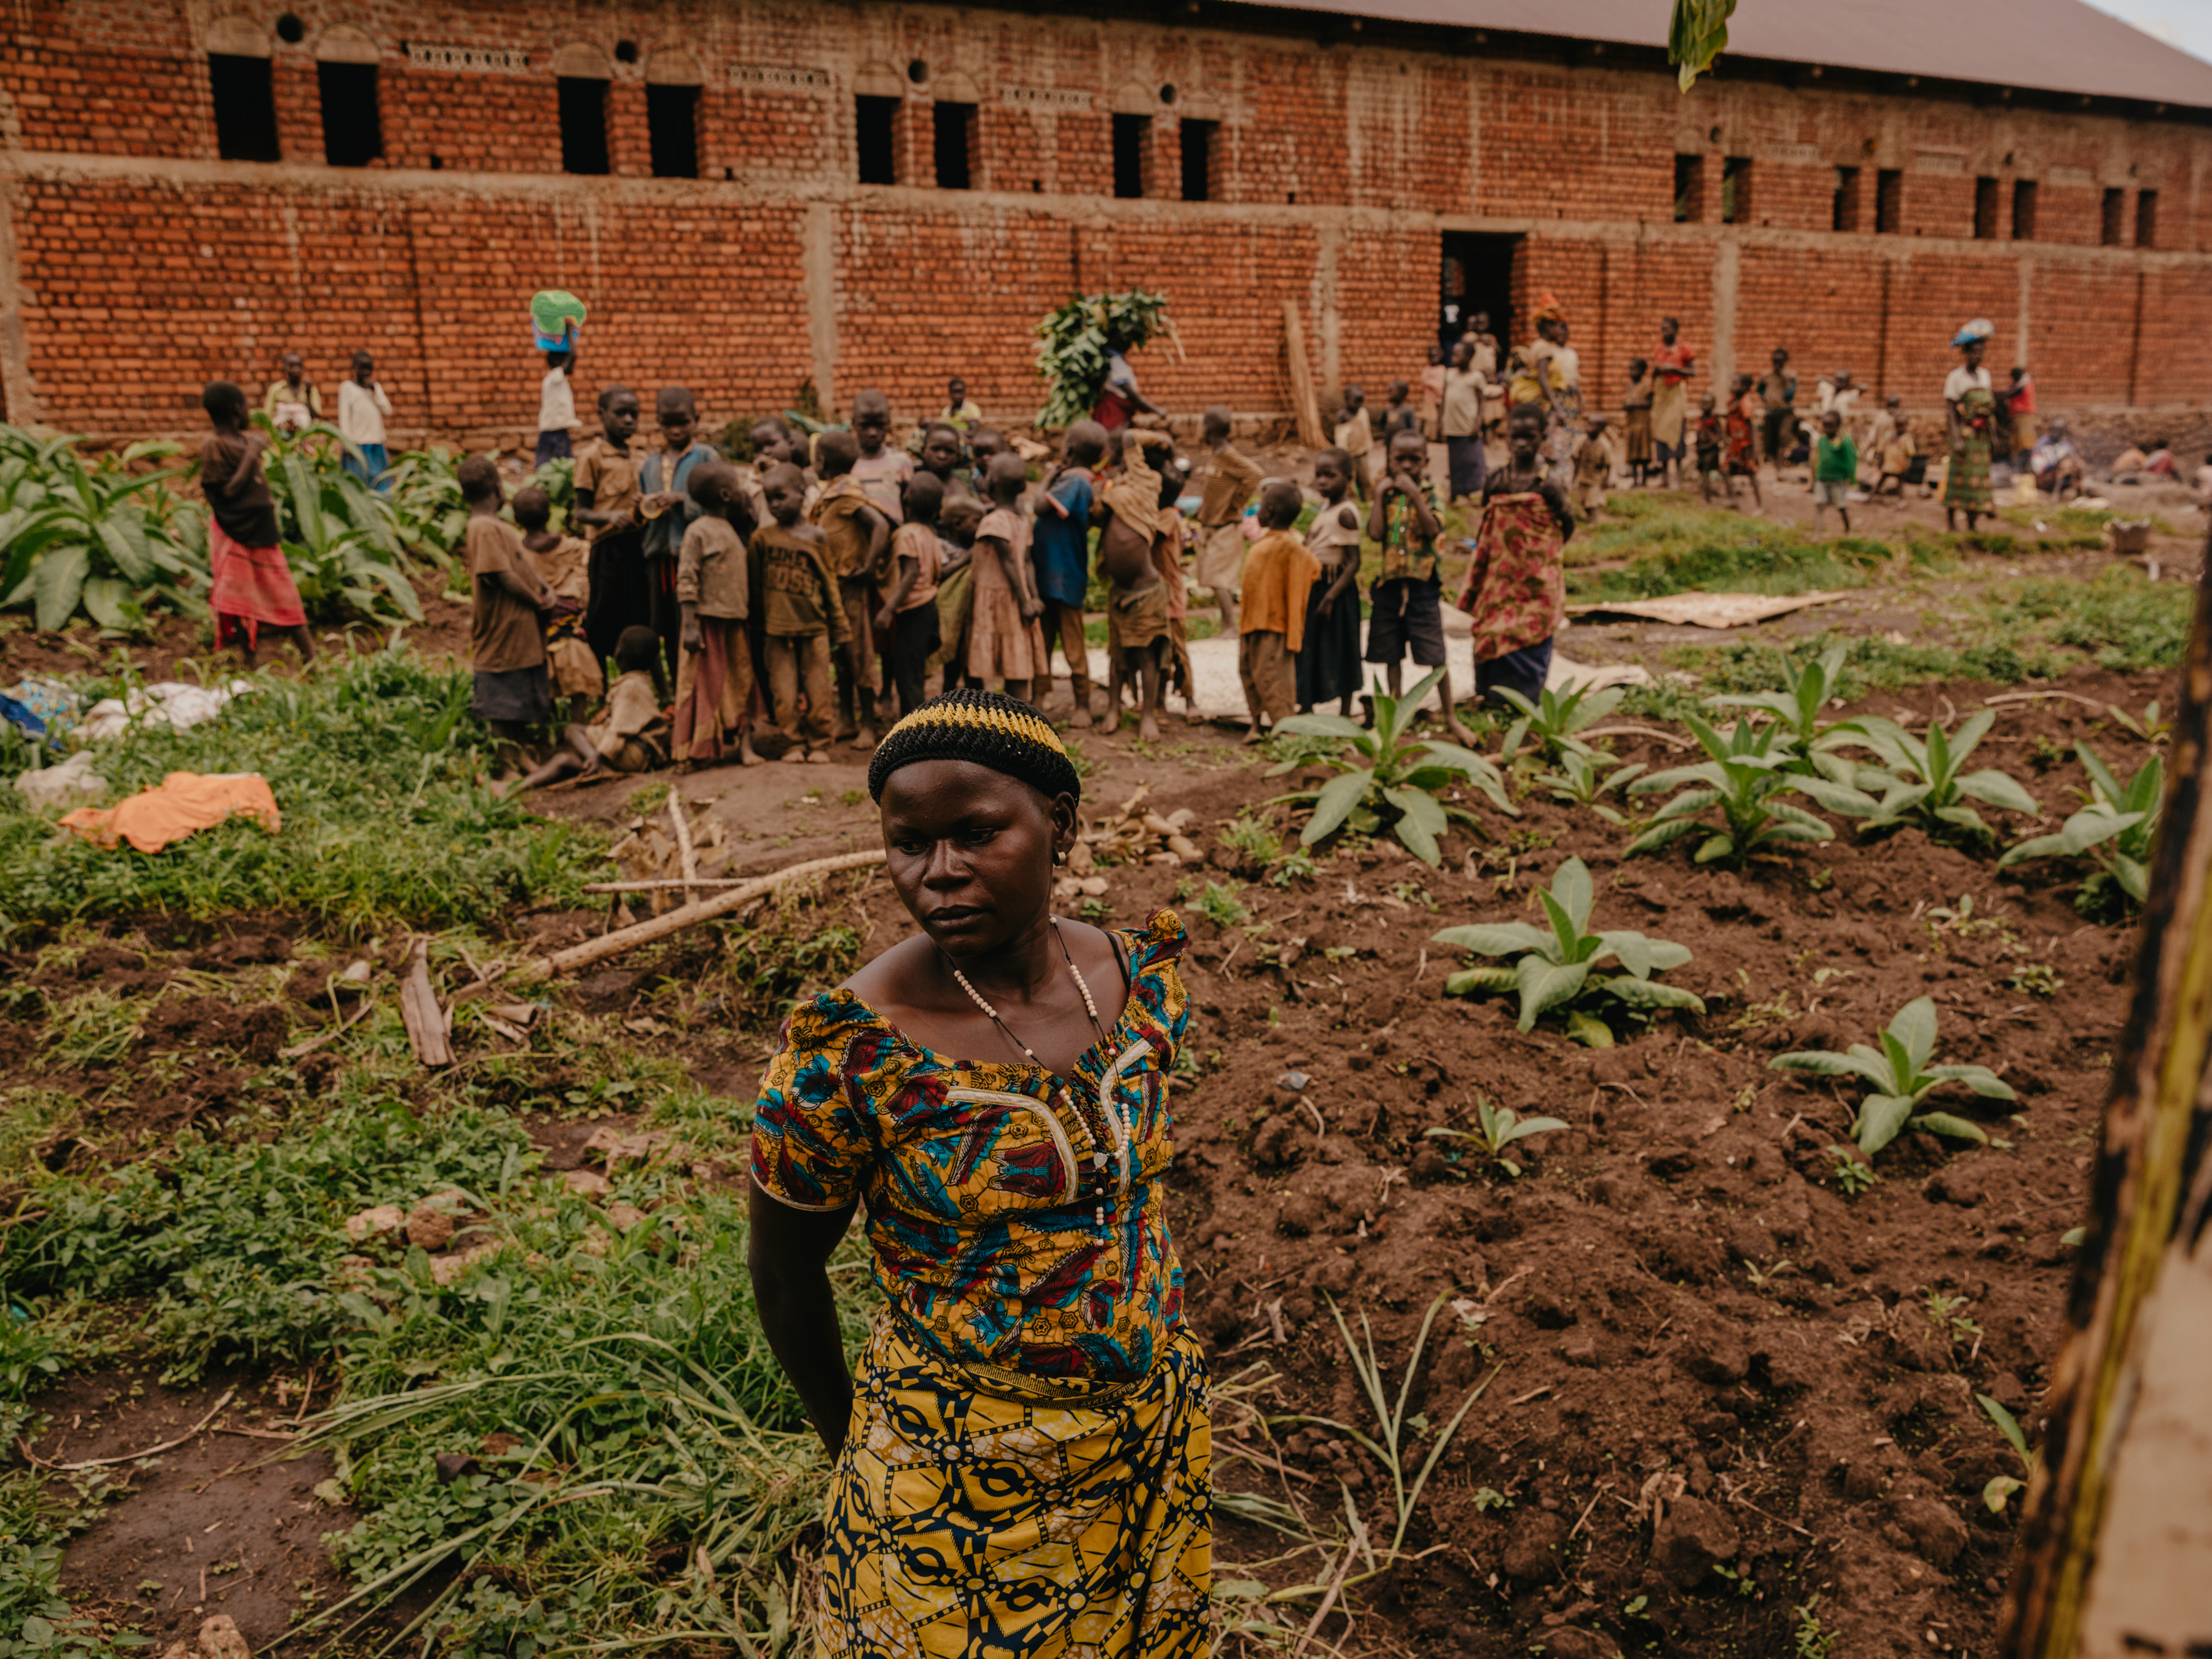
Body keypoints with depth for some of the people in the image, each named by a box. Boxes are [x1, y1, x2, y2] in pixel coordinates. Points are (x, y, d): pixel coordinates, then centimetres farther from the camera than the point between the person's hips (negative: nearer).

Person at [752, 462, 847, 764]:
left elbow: (829, 583, 6)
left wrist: (840, 629, 7)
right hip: (777, 628, 0)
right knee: (784, 693, 2)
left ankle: (819, 744, 15)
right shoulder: (762, 536, 2)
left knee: (818, 691, 3)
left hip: (814, 627, 0)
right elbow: (754, 583, 10)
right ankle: (792, 744, 13)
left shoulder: (816, 536, 1)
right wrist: (758, 626, 12)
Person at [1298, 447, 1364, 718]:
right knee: (1310, 649, 15)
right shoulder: (1322, 509, 11)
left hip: (1336, 588, -8)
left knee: (1339, 653, 2)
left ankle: (1345, 713, 13)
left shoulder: (1345, 513, -16)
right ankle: (1306, 708, 28)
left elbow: (1354, 563, -20)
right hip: (1313, 588, 8)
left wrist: (1330, 597, -25)